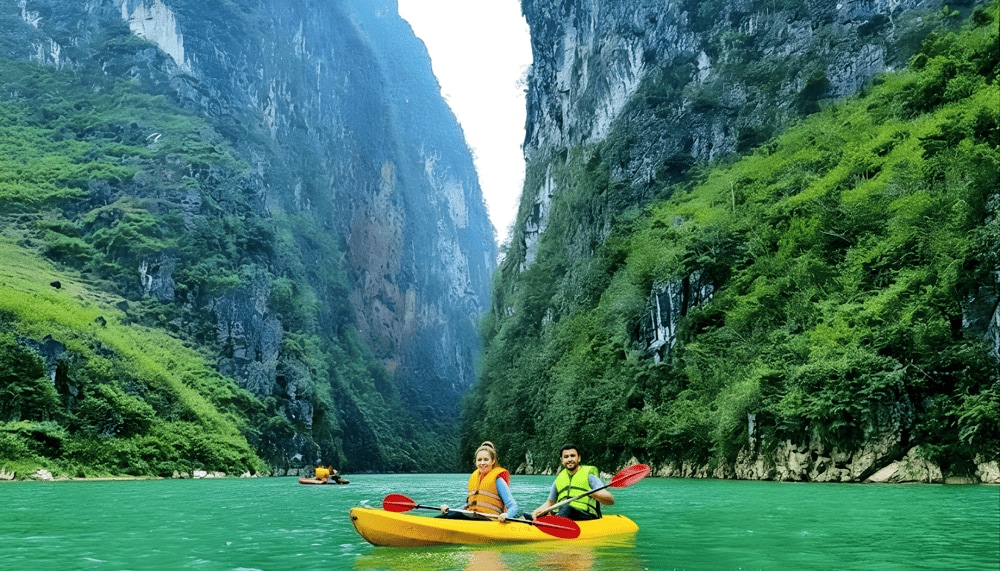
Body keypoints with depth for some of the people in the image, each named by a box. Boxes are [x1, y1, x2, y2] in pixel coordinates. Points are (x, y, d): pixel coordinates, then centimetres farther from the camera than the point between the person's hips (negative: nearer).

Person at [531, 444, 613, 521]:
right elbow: (550, 503, 29)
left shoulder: (588, 475, 5)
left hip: (587, 518, -4)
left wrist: (594, 494, -25)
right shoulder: (559, 479, 20)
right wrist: (537, 511, 7)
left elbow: (611, 500, -4)